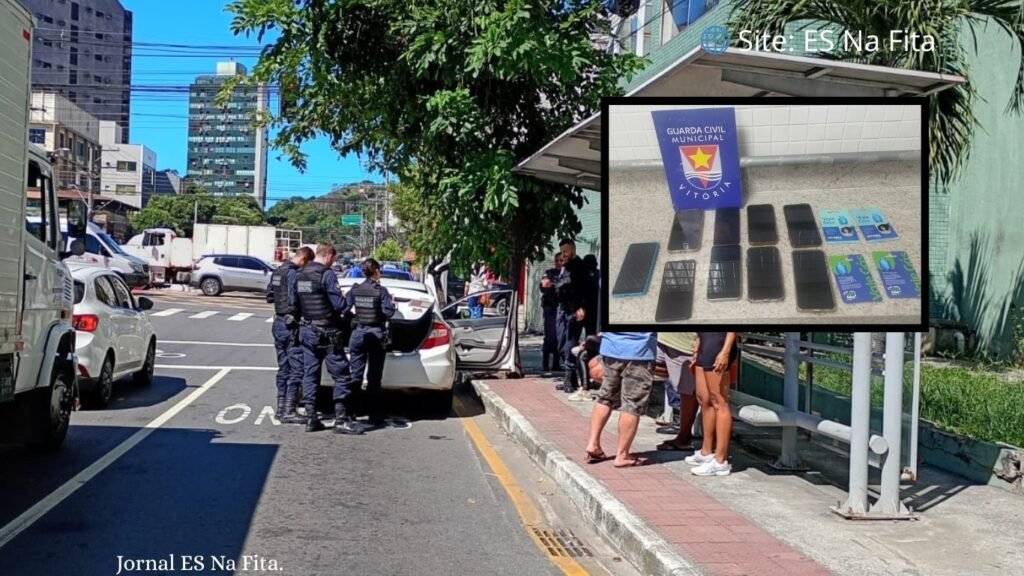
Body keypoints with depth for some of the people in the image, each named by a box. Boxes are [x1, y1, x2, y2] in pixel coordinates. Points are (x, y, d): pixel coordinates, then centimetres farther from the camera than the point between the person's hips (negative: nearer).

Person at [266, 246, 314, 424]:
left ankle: (281, 408, 20)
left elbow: (269, 295, 18)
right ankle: (288, 411, -6)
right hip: (291, 325, -10)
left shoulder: (278, 271, 12)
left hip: (279, 323, 10)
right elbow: (295, 300, -23)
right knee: (297, 369, -5)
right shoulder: (294, 273, -17)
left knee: (283, 368, 16)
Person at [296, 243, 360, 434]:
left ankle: (311, 418, 12)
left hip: (306, 331, 8)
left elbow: (298, 303, 13)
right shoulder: (327, 275, -14)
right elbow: (339, 304, -16)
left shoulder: (301, 275, 10)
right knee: (341, 375, -1)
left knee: (310, 375, 10)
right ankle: (341, 419, -3)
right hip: (326, 333, -8)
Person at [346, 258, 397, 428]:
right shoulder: (381, 291, -8)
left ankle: (348, 411, 3)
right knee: (374, 377, 3)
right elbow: (388, 312, -11)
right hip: (376, 333, -3)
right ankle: (375, 416, 5)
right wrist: (391, 303, 8)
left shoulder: (355, 290, 1)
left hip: (358, 333, 3)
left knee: (355, 375, 9)